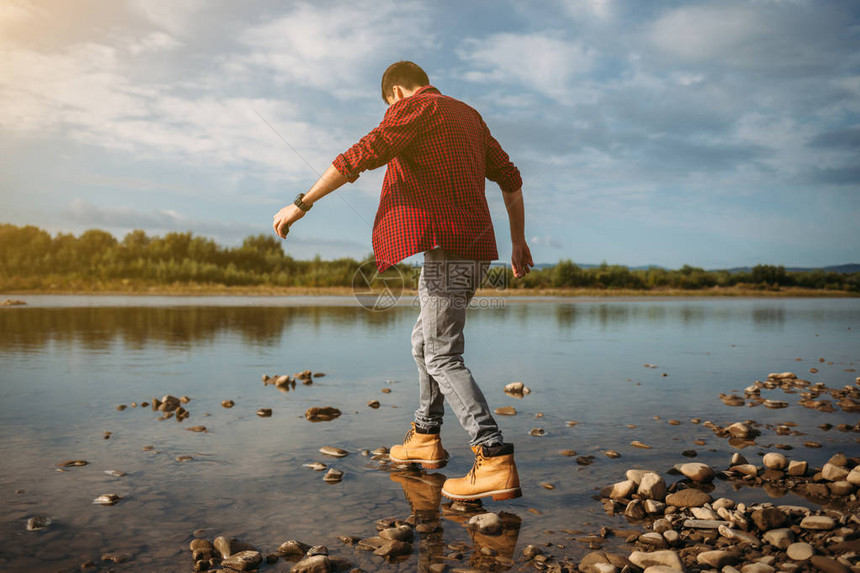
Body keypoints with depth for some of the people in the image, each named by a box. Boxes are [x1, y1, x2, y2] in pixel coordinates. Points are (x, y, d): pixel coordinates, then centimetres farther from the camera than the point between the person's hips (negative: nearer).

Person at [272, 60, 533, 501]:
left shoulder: (415, 107, -2)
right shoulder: (467, 114, 23)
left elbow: (360, 156, -12)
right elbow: (510, 178, 21)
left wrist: (301, 204, -8)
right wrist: (518, 242, 22)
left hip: (446, 246, -9)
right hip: (476, 247, 9)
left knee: (442, 357, -10)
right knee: (424, 341, 20)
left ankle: (496, 462, -17)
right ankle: (425, 438, 31)